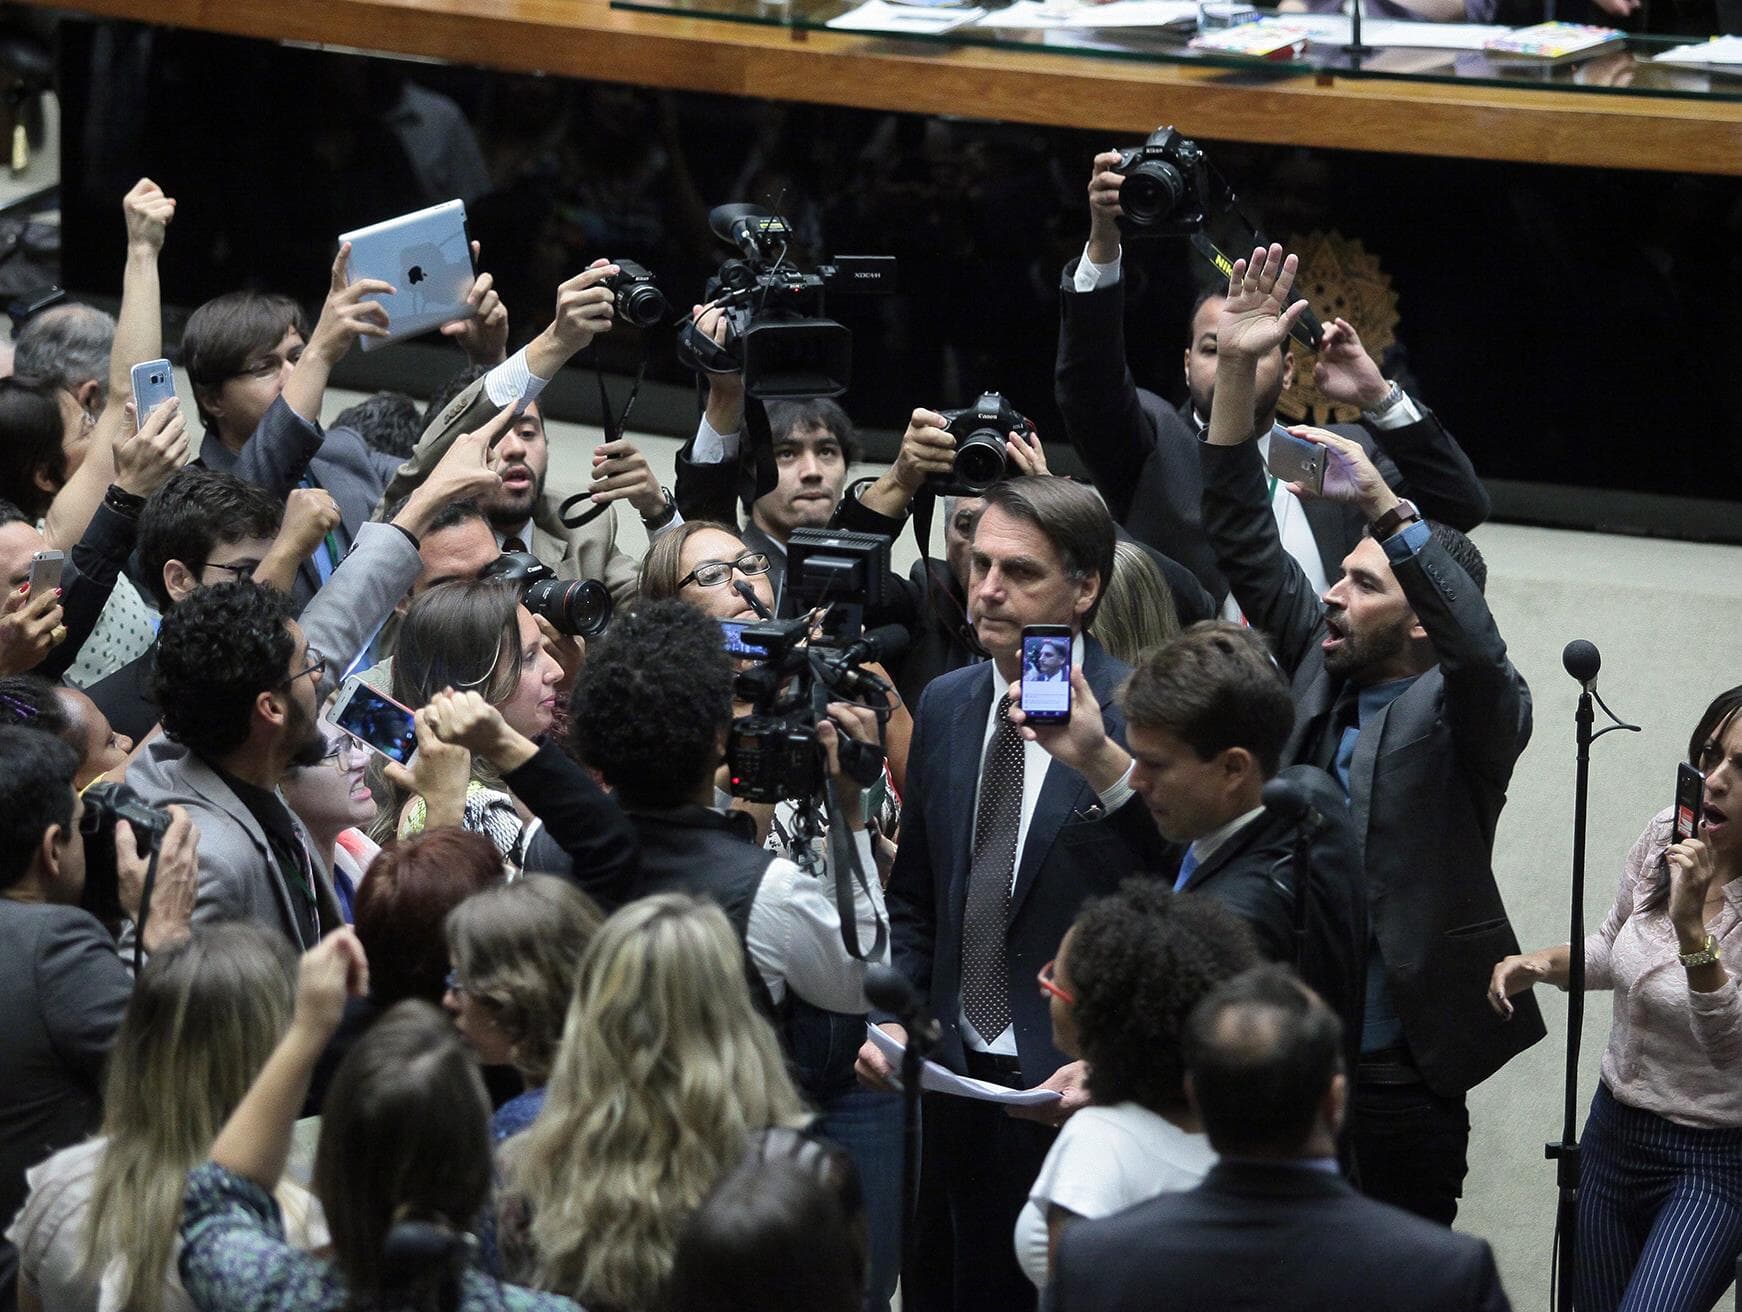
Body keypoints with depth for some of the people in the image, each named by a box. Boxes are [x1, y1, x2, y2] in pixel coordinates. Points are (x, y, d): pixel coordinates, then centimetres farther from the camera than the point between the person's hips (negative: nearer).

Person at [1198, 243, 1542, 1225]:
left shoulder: (1469, 712, -7)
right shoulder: (1320, 670, 8)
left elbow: (1477, 646, -30)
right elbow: (1245, 543, 7)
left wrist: (1381, 503, -36)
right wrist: (1238, 369, -2)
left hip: (1398, 1081, -6)